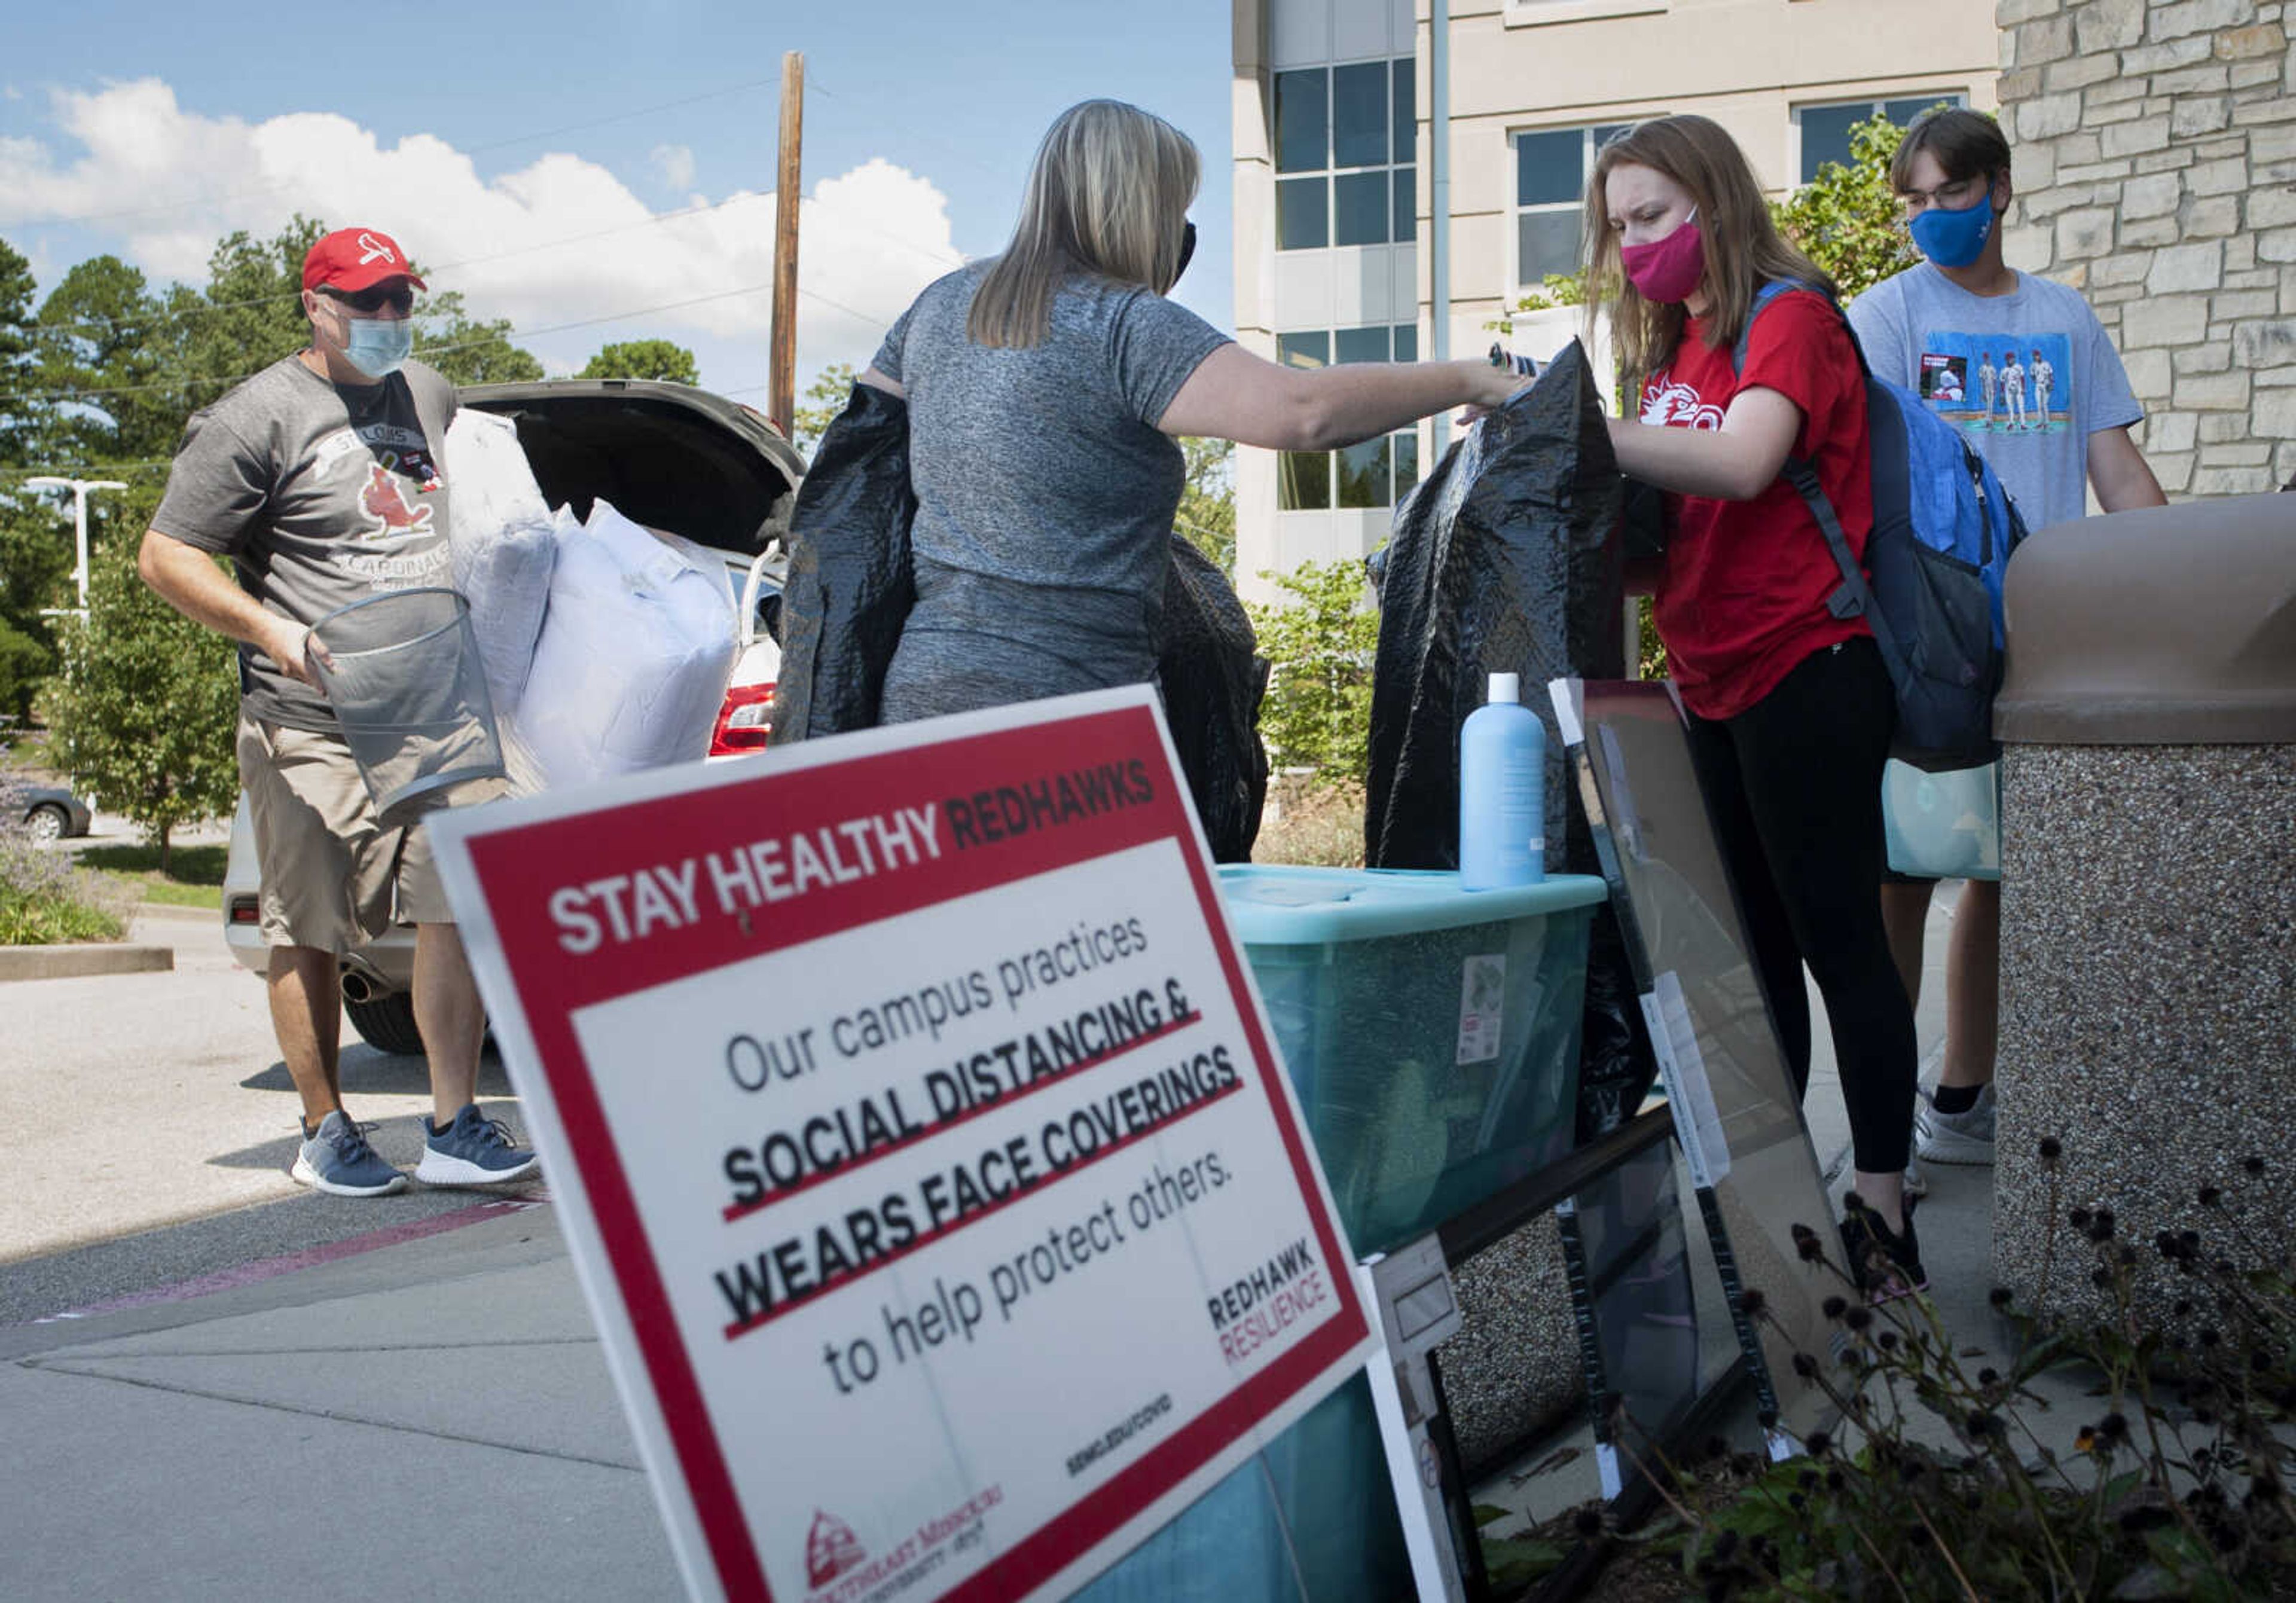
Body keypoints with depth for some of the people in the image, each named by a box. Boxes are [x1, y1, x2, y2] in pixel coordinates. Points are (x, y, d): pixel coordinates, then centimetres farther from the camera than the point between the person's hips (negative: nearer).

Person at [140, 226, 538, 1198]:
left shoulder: (428, 396, 17)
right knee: (310, 932, 3)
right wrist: (272, 631, -17)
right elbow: (165, 557, -5)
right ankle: (324, 1133, 17)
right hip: (311, 725, -5)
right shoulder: (260, 417, -3)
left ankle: (454, 1129, 1)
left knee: (460, 904, -5)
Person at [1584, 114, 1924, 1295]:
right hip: (1711, 682, 8)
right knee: (1752, 943, 12)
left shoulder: (1791, 318, -8)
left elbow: (1740, 462, -26)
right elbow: (1661, 508, 12)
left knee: (1837, 936, -4)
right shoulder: (1670, 347, 16)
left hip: (1804, 673, -8)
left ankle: (1881, 1208, 4)